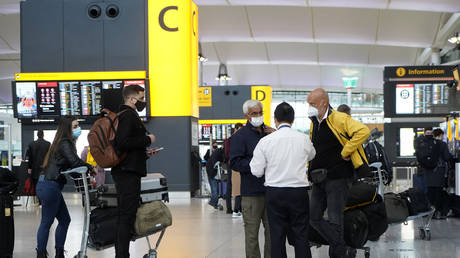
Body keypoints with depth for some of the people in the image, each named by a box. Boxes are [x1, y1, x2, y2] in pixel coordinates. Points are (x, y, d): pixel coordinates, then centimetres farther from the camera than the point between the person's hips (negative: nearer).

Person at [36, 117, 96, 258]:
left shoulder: (64, 143, 17)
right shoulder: (65, 143, -13)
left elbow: (68, 165, 19)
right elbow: (74, 161, -24)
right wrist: (90, 168, -10)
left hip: (47, 185, 10)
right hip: (50, 186, -10)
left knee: (64, 220, 13)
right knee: (47, 221, -4)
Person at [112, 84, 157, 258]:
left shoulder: (124, 115, 21)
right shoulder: (128, 116, -12)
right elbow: (123, 143, -24)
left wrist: (144, 153, 17)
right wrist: (147, 140, -14)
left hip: (124, 172, 11)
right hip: (128, 172, -11)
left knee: (124, 215, 13)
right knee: (127, 215, -9)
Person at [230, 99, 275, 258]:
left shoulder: (269, 132, 15)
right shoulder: (240, 136, -3)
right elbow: (235, 163, -11)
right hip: (252, 193, -5)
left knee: (272, 231, 11)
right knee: (252, 233, -1)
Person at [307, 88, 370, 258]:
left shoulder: (339, 119, -13)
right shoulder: (314, 123, 13)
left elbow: (363, 131, -27)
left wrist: (345, 152, -21)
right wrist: (309, 169, 15)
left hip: (338, 178, -9)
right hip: (318, 180, 9)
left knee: (334, 220, -6)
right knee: (314, 218, 7)